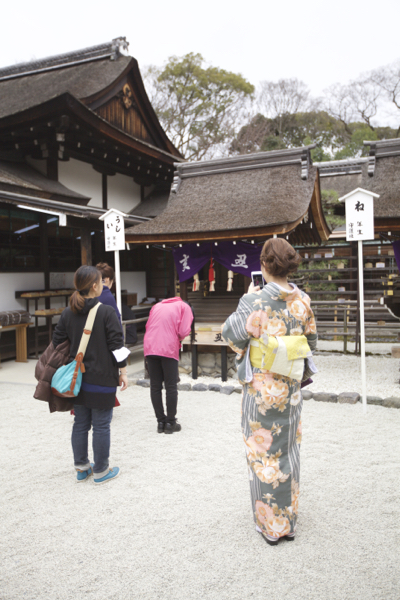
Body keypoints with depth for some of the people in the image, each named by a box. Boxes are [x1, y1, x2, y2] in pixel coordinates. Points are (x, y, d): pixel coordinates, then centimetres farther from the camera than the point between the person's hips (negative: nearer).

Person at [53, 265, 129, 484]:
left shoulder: (68, 314, 3)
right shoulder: (107, 312, -13)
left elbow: (57, 343, 6)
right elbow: (116, 345, -13)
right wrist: (122, 372, -4)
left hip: (77, 378, 6)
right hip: (102, 380, -5)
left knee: (80, 423, 17)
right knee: (101, 426, 6)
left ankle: (81, 468, 29)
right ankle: (101, 471, 18)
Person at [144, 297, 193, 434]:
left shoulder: (157, 306, 25)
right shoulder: (184, 307, 10)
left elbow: (148, 326, 18)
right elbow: (183, 331, -3)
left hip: (150, 349, 4)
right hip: (168, 349, -4)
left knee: (155, 386, 10)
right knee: (171, 387, 6)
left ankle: (161, 422, 16)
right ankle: (170, 423, 11)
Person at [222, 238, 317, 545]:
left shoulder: (255, 301, -19)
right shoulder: (303, 300, -3)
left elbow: (231, 334, -7)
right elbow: (311, 341, 8)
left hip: (262, 387, -5)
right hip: (292, 387, 5)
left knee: (264, 452, 10)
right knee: (288, 449, 18)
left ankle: (271, 524, 24)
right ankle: (289, 520, 32)